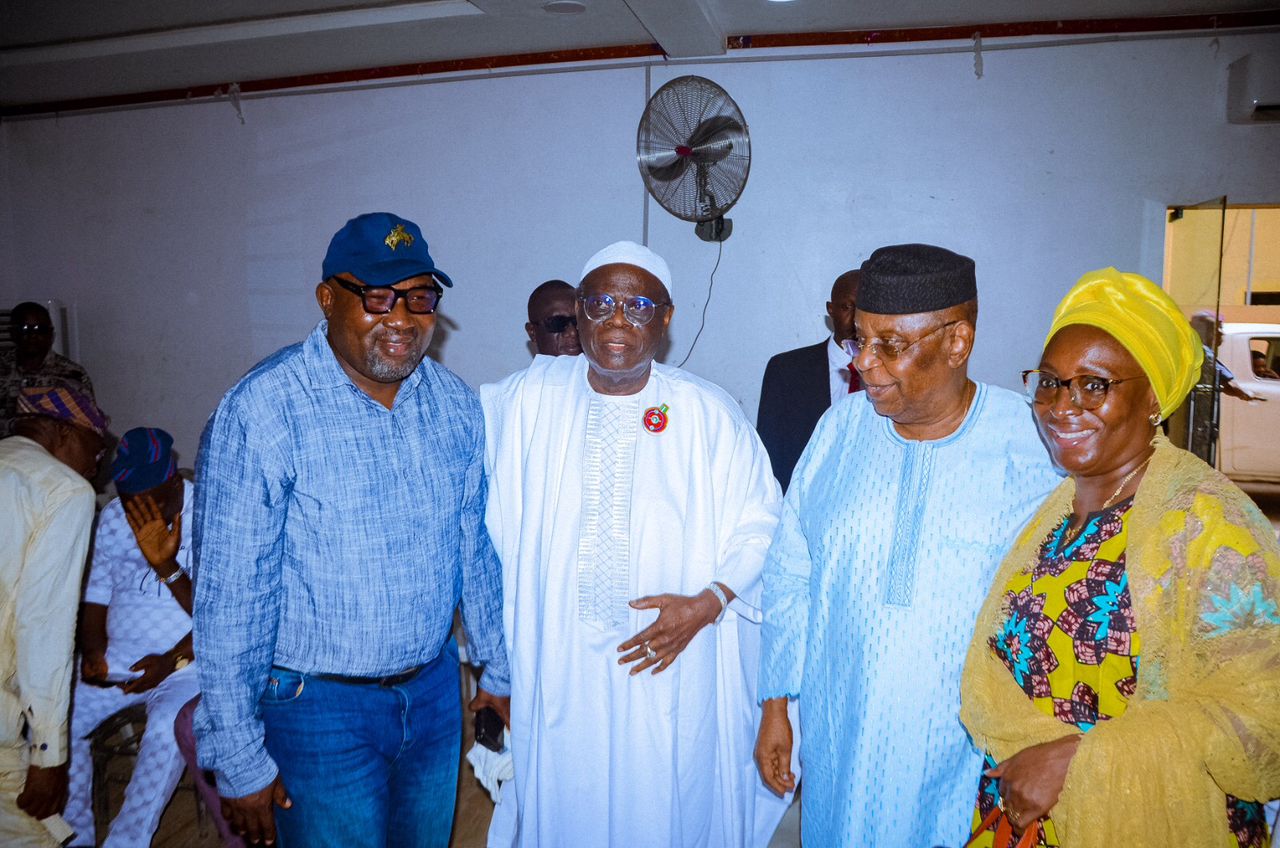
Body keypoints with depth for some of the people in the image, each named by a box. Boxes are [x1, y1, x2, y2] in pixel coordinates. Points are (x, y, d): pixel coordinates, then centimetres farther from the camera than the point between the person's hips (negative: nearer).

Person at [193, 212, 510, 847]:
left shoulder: (455, 404, -1)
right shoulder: (262, 412, -18)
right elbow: (230, 596, -16)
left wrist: (497, 670, 13)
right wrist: (239, 760, -11)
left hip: (435, 691, 5)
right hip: (319, 707, -5)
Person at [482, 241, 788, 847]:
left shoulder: (709, 414, -7)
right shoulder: (529, 397, -3)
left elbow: (759, 529, -2)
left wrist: (706, 603, -16)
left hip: (670, 664, -1)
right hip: (557, 667, 2)